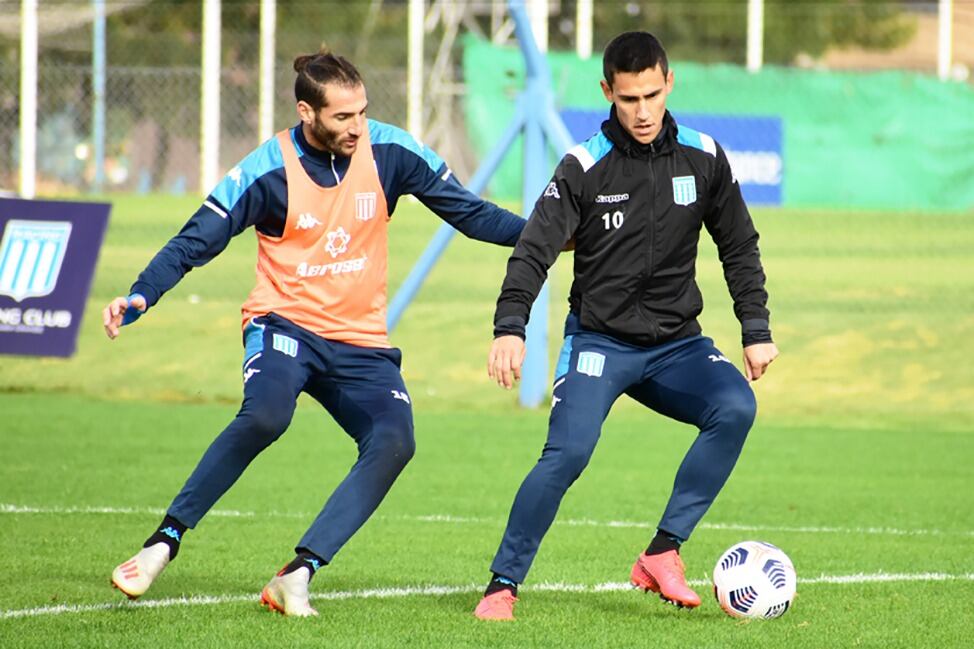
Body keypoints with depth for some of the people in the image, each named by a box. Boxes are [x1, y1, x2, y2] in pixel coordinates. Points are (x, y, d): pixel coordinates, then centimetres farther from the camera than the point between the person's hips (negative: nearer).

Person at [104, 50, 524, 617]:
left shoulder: (390, 151, -3)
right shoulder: (268, 172, -10)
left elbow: (468, 211, 4)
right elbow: (195, 241, -6)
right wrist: (139, 298, -21)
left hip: (361, 345, 3)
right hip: (285, 324, -3)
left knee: (394, 442, -24)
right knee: (265, 415, -34)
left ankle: (297, 575, -22)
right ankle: (166, 540, -19)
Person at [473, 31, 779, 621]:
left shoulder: (703, 158, 0)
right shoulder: (585, 167, -8)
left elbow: (740, 249, 12)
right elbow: (534, 252, -13)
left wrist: (757, 331, 4)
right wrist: (510, 328, -28)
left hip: (676, 343, 3)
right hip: (599, 341, -3)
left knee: (736, 407, -26)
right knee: (568, 452, -25)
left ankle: (662, 554, -18)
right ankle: (502, 586, -11)